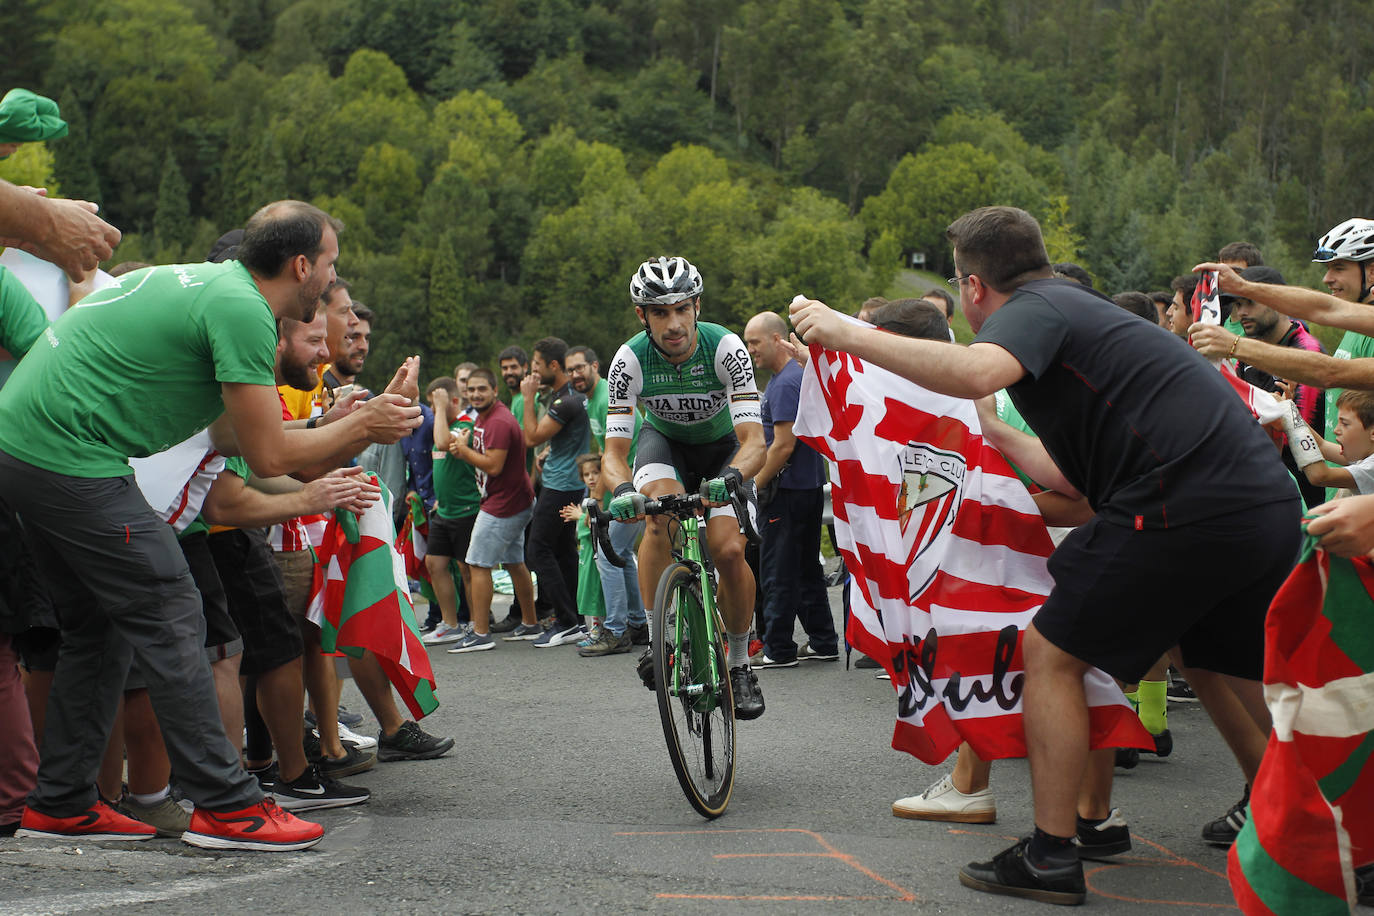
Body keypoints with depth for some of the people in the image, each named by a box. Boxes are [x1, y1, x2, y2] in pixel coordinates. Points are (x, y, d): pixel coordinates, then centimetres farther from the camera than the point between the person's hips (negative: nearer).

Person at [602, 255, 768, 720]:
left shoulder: (725, 347, -30)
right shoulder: (630, 359, -26)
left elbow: (754, 441, -35)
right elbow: (613, 452, -26)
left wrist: (732, 475, -57)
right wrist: (623, 489, -49)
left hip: (722, 445, 0)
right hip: (664, 441, 1)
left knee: (728, 550, -19)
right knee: (661, 511, -33)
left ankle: (740, 661, 3)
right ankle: (657, 640, -21)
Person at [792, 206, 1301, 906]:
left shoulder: (1036, 310, -2)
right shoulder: (1079, 308, 26)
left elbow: (976, 374, -28)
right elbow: (1078, 481, 31)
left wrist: (847, 334, -20)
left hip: (1182, 504, -9)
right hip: (1269, 504, 9)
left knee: (1051, 653, 3)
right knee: (1221, 671, 28)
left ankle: (1051, 856, 4)